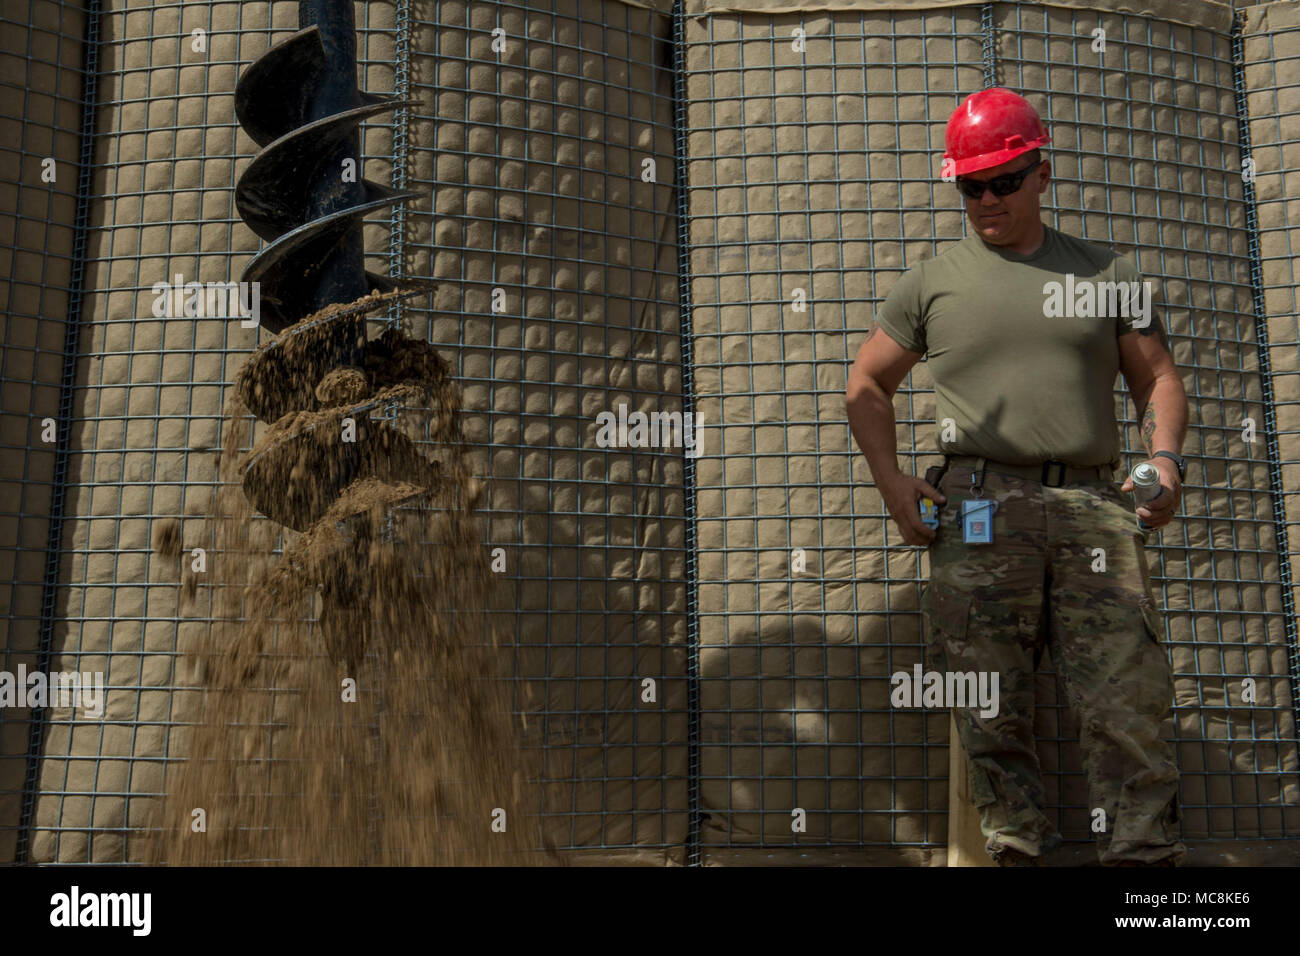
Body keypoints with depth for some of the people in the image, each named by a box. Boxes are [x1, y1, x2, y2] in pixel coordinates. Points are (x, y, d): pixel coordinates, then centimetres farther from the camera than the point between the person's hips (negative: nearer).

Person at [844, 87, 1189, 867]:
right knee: (993, 711, 0)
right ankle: (1019, 850, 9)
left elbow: (1158, 376, 18)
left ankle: (1145, 854, 4)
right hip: (979, 510, -1)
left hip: (1096, 506, 1)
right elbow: (867, 385, 16)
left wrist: (1165, 454, -2)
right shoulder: (932, 282, 13)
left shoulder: (1106, 273, 18)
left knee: (1131, 703, -4)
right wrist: (892, 482, 3)